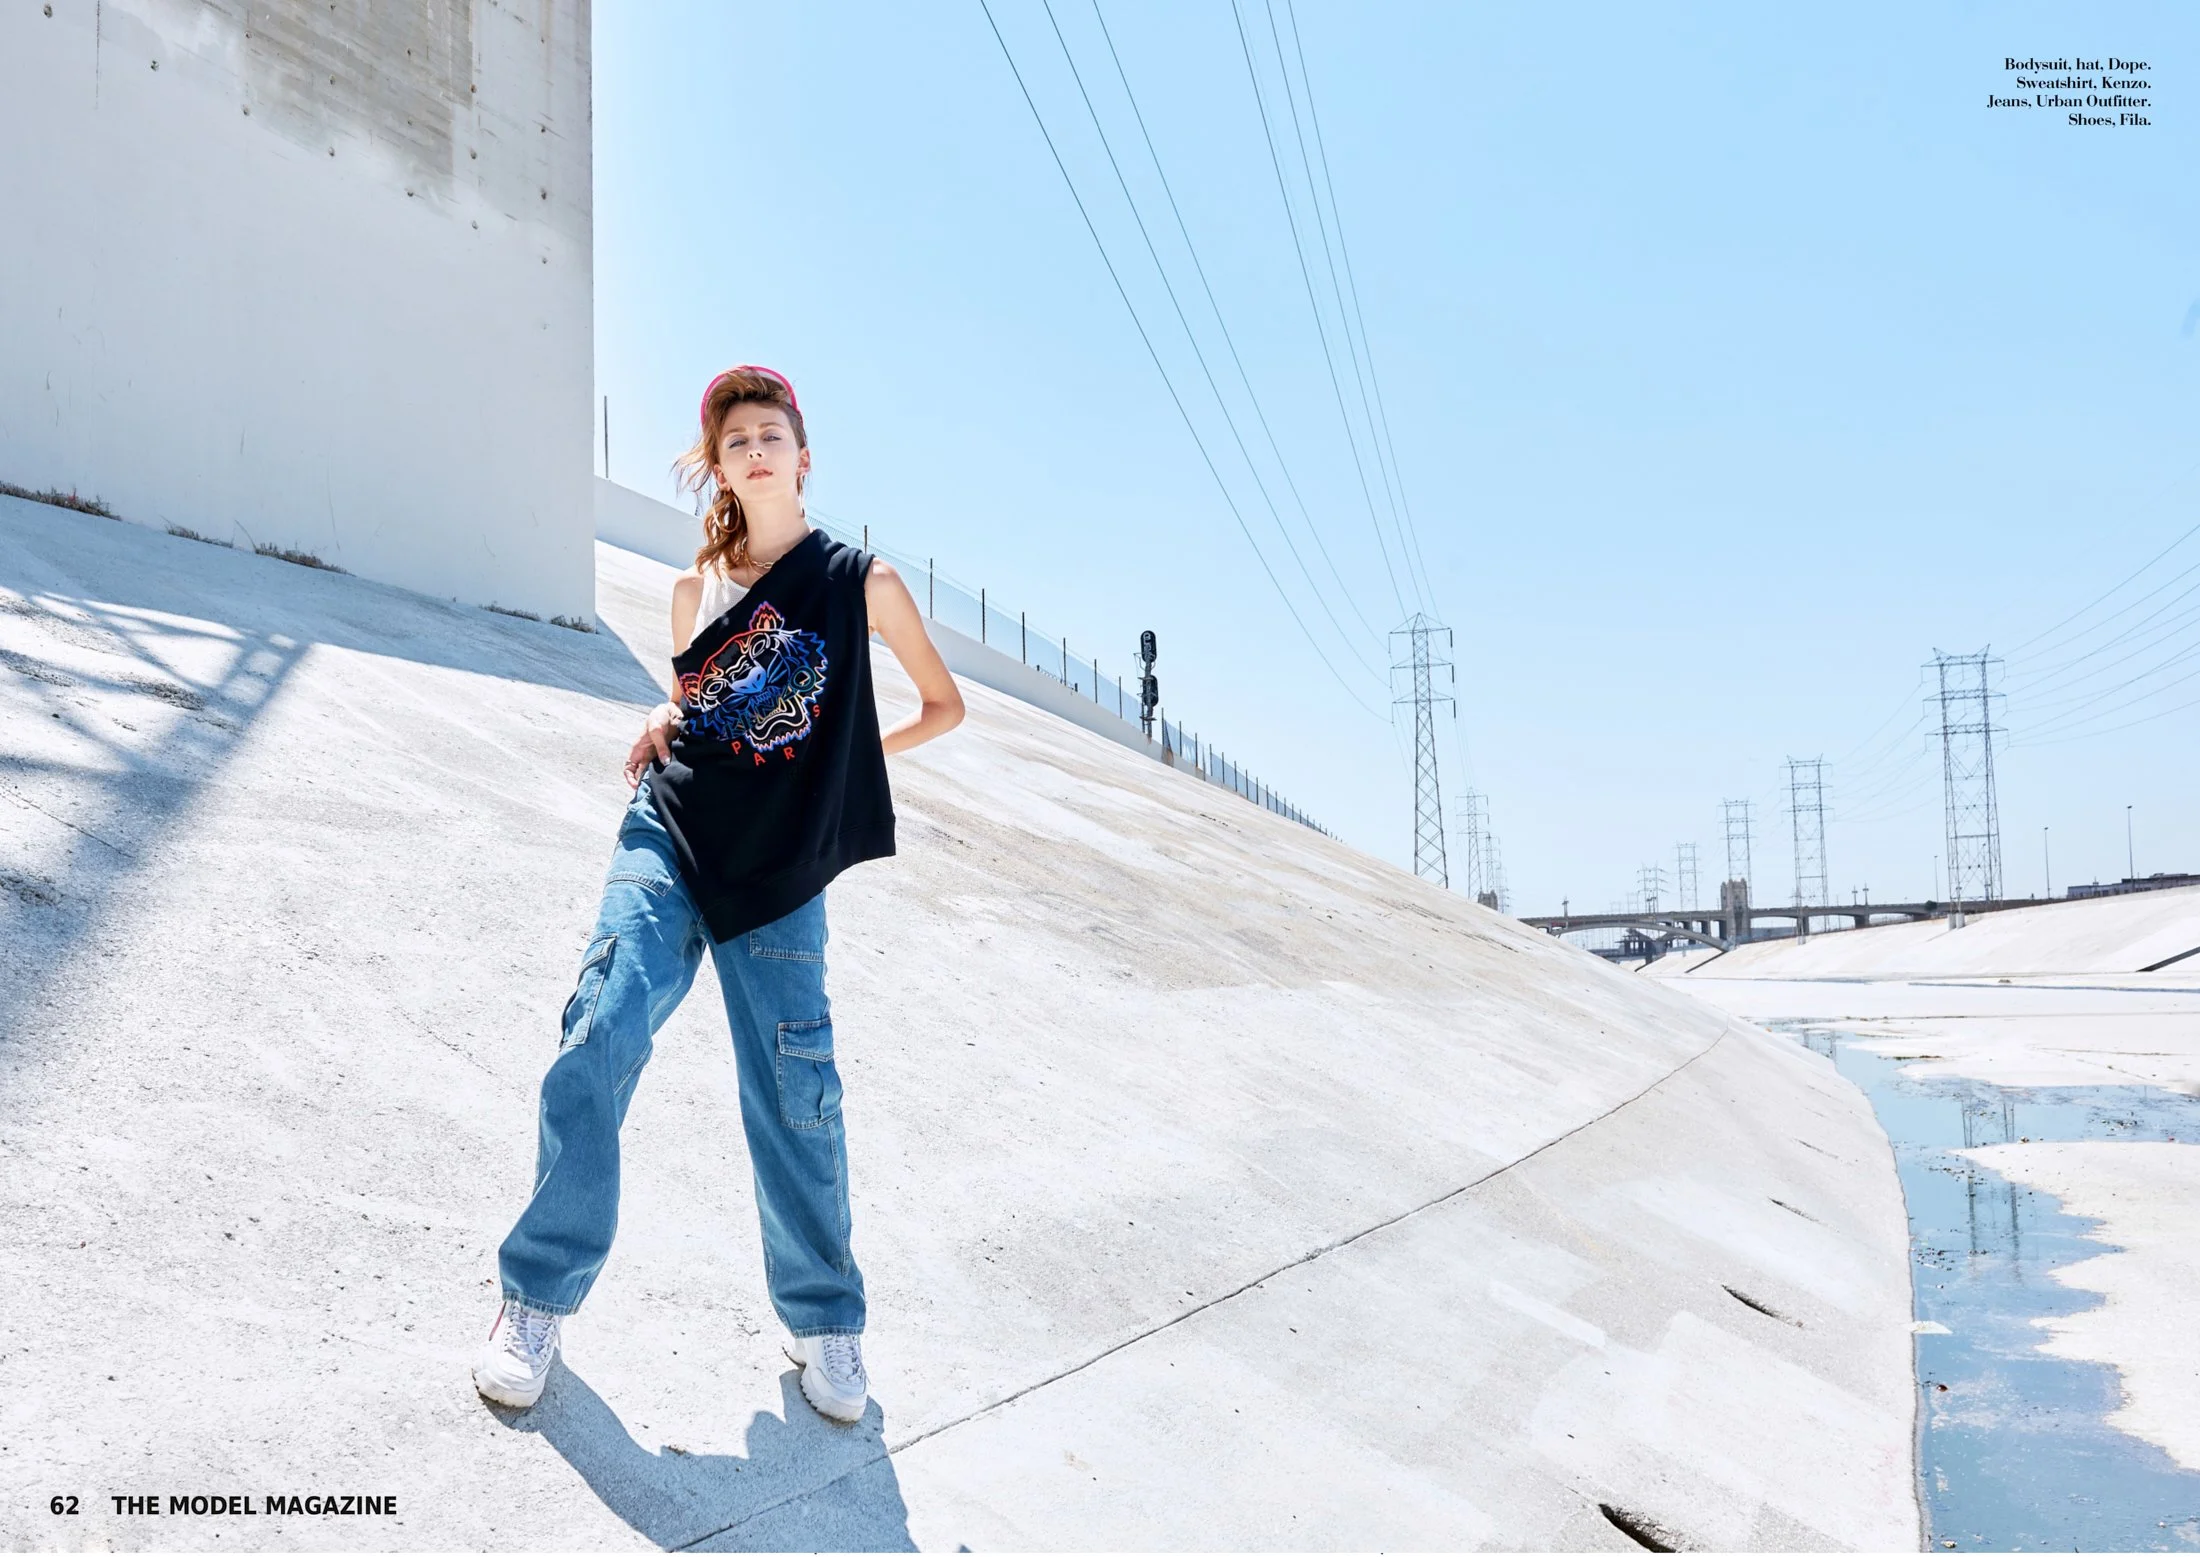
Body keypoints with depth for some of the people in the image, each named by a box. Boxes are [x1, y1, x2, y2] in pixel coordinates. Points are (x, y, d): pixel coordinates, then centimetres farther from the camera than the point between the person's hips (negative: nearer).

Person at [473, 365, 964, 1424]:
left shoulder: (861, 581, 1)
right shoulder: (695, 589, 11)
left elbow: (944, 705, 10)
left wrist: (851, 760, 4)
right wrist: (662, 727, 4)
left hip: (781, 871, -2)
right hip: (672, 833, 2)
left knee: (794, 1095, -2)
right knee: (600, 1038, -15)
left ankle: (822, 1318, 19)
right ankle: (539, 1298, 0)